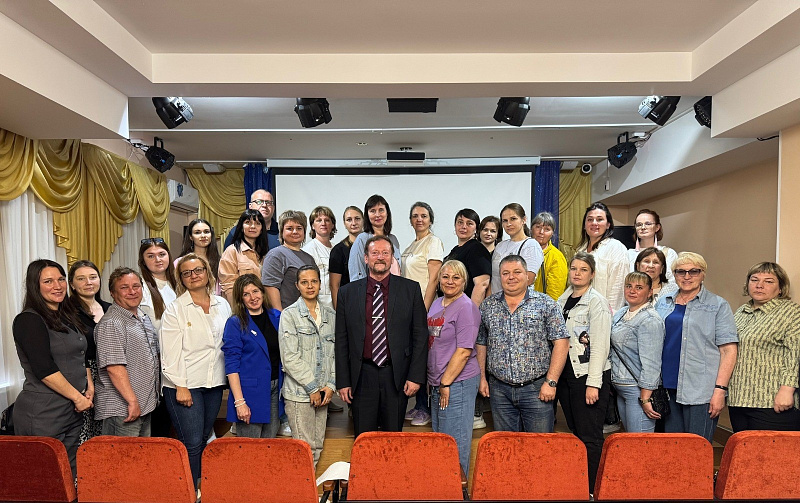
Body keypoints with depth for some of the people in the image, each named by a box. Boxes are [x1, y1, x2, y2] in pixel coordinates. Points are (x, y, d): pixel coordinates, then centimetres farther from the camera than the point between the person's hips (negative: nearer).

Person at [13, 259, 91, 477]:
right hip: (42, 413, -7)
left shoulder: (68, 317, 14)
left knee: (71, 474, 12)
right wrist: (78, 397, -12)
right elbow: (44, 369, -17)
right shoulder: (28, 320, -10)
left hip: (74, 410, 8)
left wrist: (89, 390, 5)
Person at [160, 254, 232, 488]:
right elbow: (171, 352, -8)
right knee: (191, 443, -4)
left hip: (214, 384, 4)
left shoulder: (223, 305, 9)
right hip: (185, 385, -4)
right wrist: (180, 387, -13)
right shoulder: (175, 309, -3)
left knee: (203, 440, 13)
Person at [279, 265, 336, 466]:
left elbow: (336, 353, 10)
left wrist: (331, 385, 0)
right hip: (299, 392, -5)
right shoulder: (289, 314, -4)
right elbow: (290, 357, -10)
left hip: (323, 392, 5)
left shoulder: (330, 315, 10)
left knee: (318, 446, 12)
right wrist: (312, 387, -10)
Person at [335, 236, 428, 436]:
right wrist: (343, 381, 1)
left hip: (397, 376, 0)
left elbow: (420, 335, 1)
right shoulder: (347, 292, 4)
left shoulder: (410, 289, 2)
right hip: (362, 376, 1)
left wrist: (415, 376, -4)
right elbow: (341, 340, 5)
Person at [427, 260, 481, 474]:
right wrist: (433, 381, 13)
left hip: (458, 382, -8)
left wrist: (446, 383, -15)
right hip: (437, 383, 9)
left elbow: (464, 351, -18)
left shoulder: (466, 307, -13)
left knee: (455, 442, 1)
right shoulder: (437, 304, 12)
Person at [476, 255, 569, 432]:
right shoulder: (488, 306, 7)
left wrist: (551, 382, -11)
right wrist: (482, 378, 6)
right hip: (499, 389, 3)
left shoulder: (546, 304, -1)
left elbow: (561, 342, -5)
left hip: (536, 389, -2)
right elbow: (481, 343, 12)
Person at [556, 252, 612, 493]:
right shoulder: (562, 300, 11)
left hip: (589, 376, -6)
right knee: (575, 433, 15)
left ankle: (592, 490, 12)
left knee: (590, 437, 1)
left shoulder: (597, 302, -8)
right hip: (565, 374, 6)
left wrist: (593, 383, -18)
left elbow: (600, 346, -14)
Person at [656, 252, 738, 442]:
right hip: (667, 388, 4)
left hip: (701, 391, -4)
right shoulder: (663, 304, 14)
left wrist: (720, 389, -12)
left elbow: (729, 351, -4)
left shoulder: (718, 305, 1)